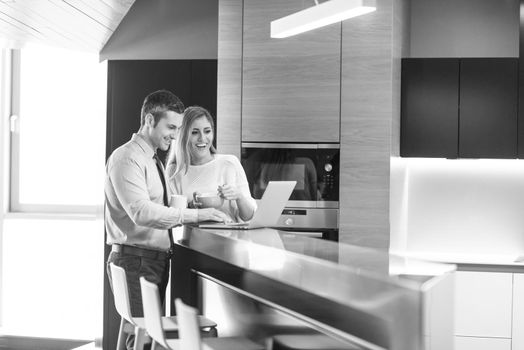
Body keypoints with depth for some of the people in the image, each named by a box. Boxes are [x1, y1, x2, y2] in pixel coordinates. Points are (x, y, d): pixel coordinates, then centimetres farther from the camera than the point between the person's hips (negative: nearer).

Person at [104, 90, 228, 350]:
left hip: (157, 258, 9)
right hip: (136, 258, -9)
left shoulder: (153, 160, 20)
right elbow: (141, 212, -25)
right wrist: (194, 214, -27)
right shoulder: (126, 158, -12)